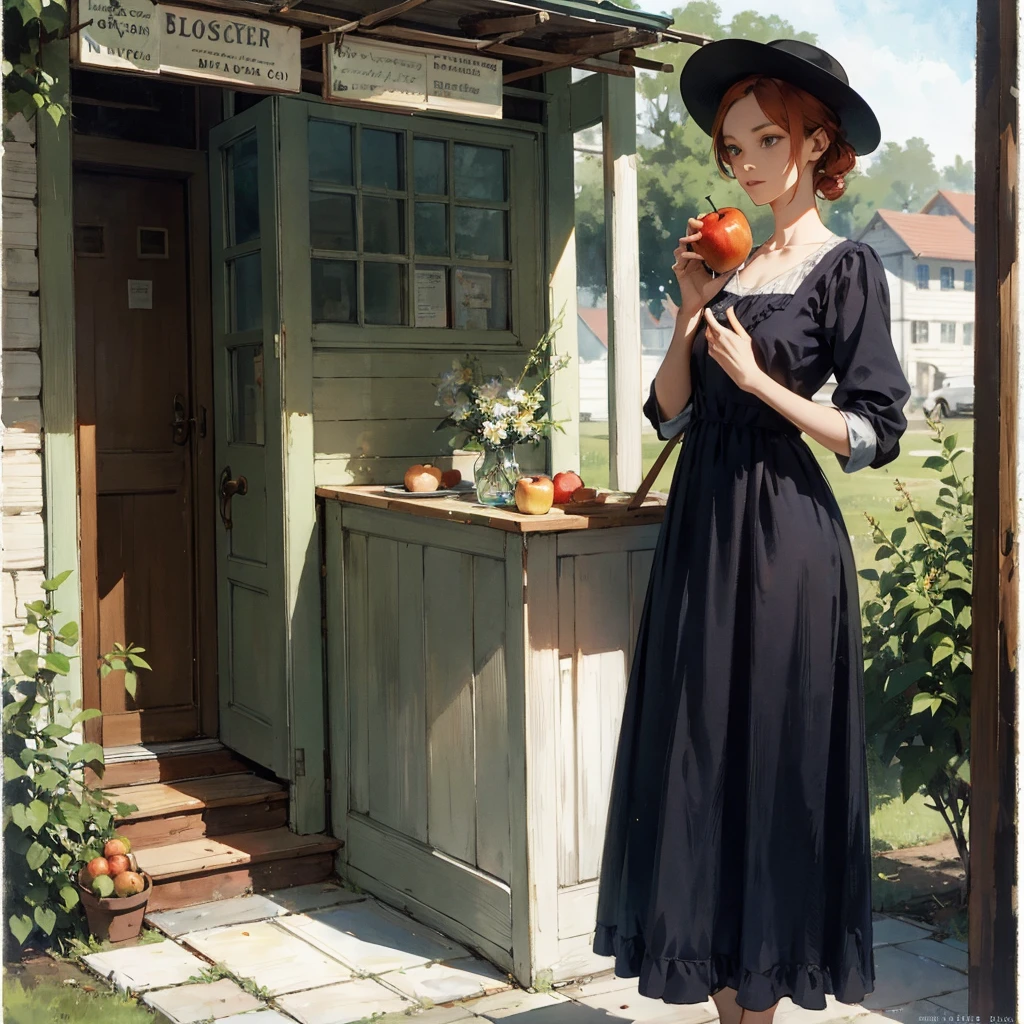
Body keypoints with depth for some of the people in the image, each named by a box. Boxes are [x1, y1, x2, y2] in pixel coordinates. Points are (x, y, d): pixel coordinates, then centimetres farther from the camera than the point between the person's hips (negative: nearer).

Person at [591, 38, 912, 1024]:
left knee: (771, 754, 0)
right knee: (700, 750, 8)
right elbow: (668, 413, 9)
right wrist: (691, 308, -2)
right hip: (701, 530, 7)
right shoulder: (729, 264, 14)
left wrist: (759, 381, -12)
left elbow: (875, 432, -9)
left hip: (783, 532, -6)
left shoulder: (845, 265, -3)